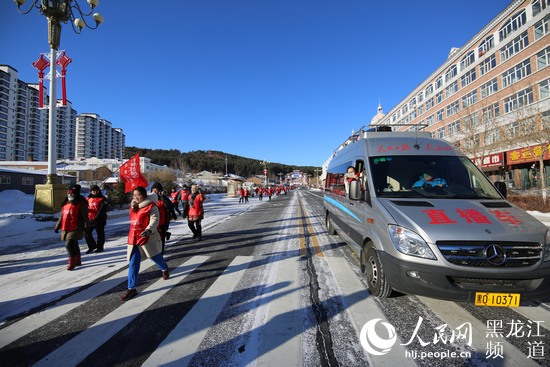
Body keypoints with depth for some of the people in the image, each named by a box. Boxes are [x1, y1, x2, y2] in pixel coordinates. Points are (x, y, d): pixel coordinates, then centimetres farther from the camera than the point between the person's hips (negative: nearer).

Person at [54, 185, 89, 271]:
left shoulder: (81, 204, -9)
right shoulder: (65, 204, 13)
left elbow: (85, 216, -10)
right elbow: (62, 216, 22)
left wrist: (86, 226, -13)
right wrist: (57, 226, 23)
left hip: (75, 228, -8)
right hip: (66, 228, 8)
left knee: (69, 244, -15)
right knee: (74, 244, 18)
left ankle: (72, 262, -1)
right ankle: (78, 261, 32)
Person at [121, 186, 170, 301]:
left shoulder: (151, 206, -13)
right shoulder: (133, 206, 10)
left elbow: (154, 220, -26)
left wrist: (148, 230, -41)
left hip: (148, 238, -5)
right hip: (134, 239, 6)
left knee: (156, 257, 15)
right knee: (133, 264, 2)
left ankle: (164, 269, 48)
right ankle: (131, 288, 10)